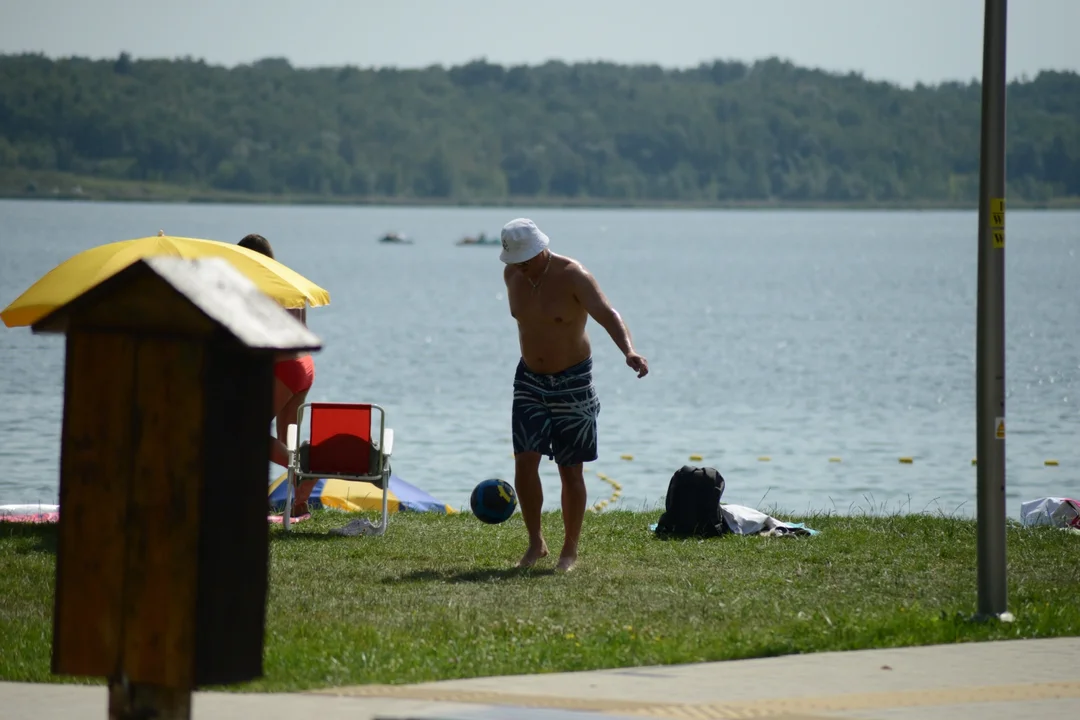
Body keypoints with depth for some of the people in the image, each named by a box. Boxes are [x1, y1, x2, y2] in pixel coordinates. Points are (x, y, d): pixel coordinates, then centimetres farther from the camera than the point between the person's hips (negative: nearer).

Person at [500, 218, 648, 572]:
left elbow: (607, 314, -34)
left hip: (573, 383, -4)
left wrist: (629, 350, -51)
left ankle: (570, 550, 15)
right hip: (530, 381, 4)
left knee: (571, 471, 1)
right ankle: (536, 543, 6)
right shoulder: (512, 275, -3)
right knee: (525, 461, -8)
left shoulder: (572, 276, -20)